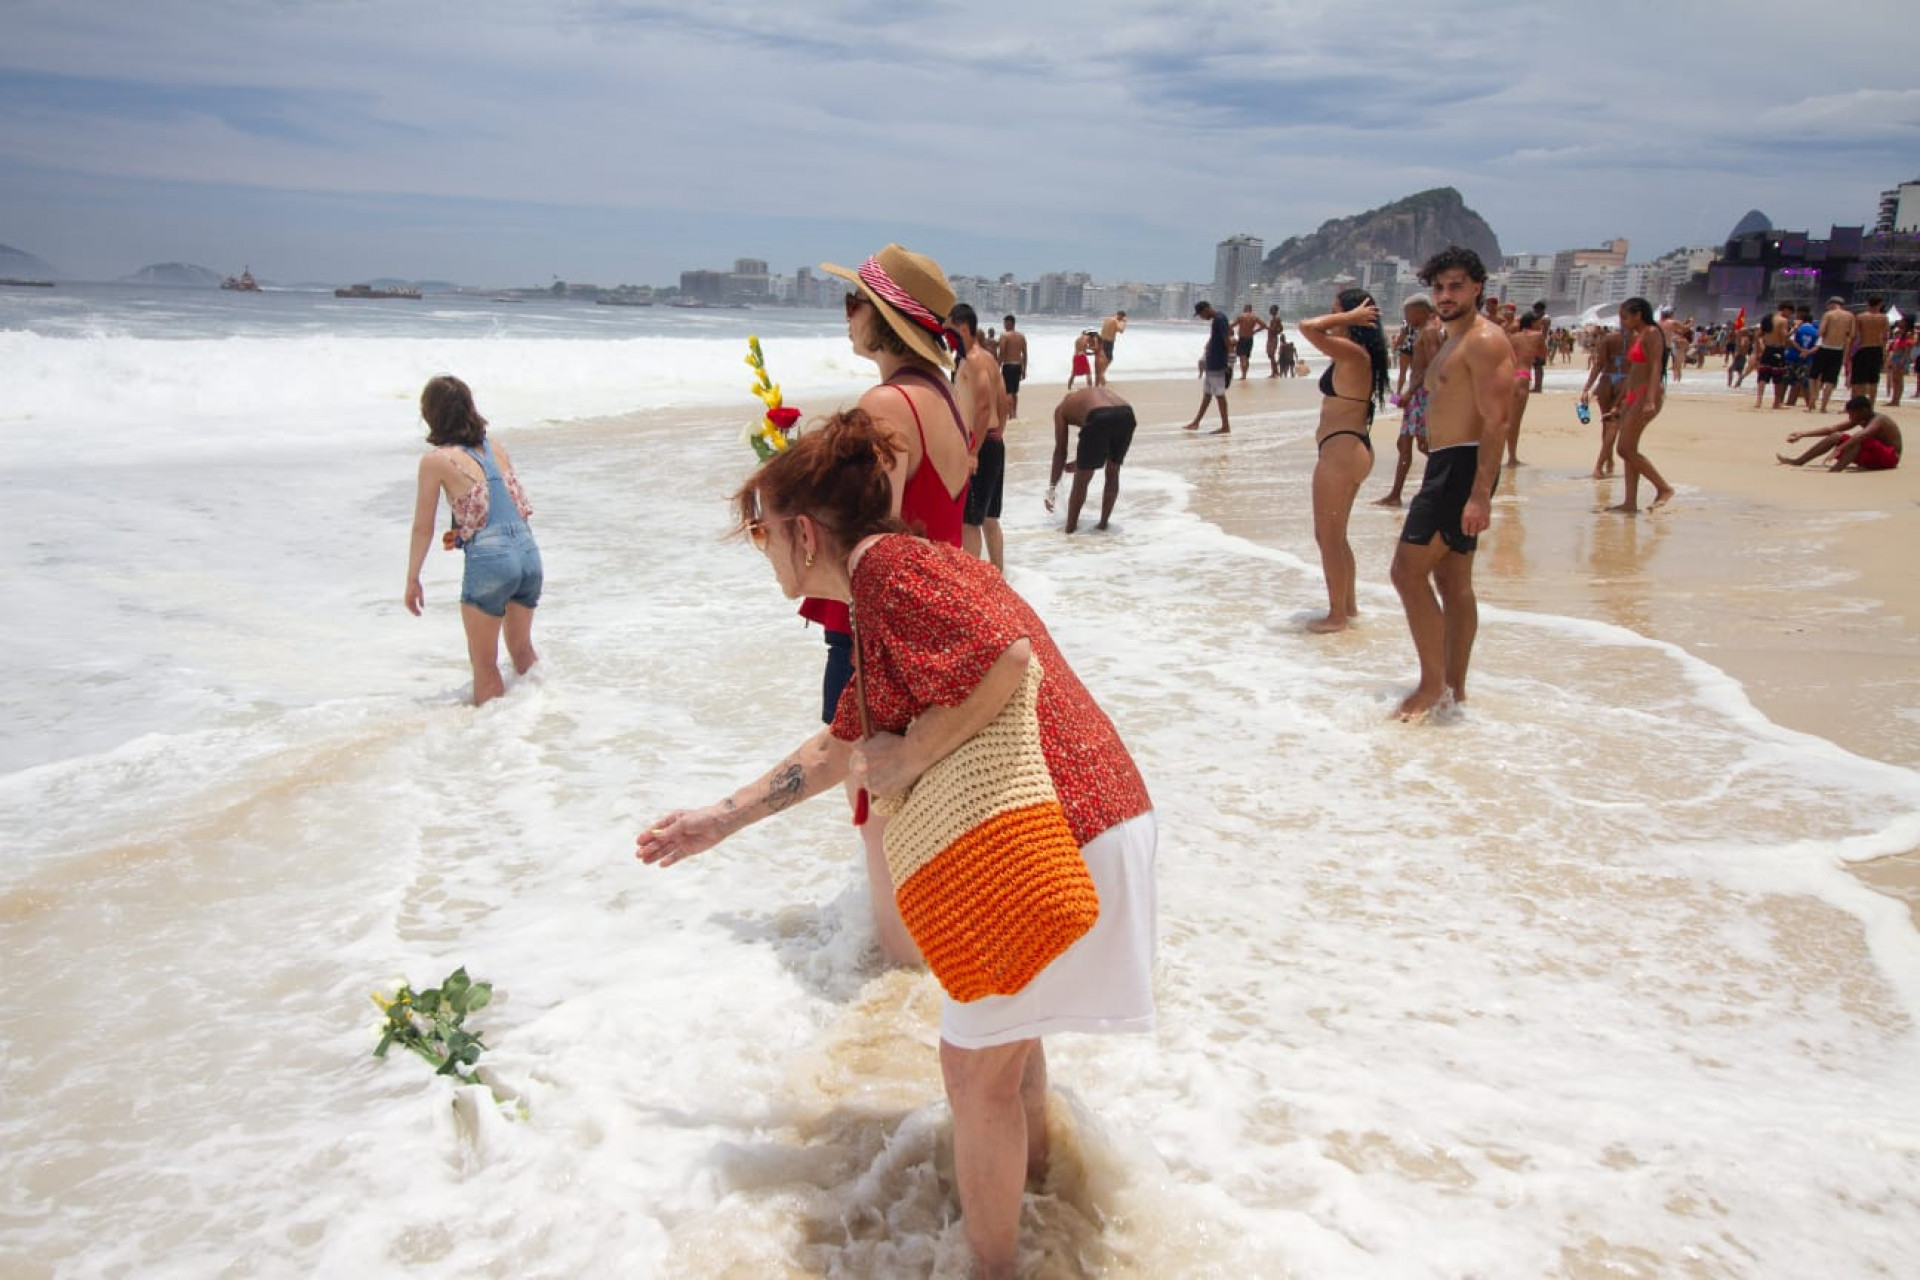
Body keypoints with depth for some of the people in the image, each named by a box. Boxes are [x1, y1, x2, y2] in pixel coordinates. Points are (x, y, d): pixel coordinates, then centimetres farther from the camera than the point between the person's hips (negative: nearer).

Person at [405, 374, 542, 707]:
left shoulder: (436, 460, -3)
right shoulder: (495, 447, 12)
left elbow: (423, 528, 2)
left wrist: (412, 580, 12)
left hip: (489, 560, -5)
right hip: (530, 554, 5)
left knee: (484, 664, 11)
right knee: (522, 649, 25)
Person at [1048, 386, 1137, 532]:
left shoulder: (1062, 408, 28)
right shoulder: (1103, 390, 41)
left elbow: (1060, 450, 26)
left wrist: (1051, 488, 32)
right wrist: (1080, 462, 57)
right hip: (1127, 415, 4)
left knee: (1081, 480, 14)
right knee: (1112, 473, 26)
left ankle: (1070, 528, 21)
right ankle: (1103, 523, 33)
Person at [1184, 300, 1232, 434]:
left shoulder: (1220, 319, -17)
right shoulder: (1213, 320, 12)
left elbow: (1227, 340, -20)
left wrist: (1230, 360, -22)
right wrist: (1204, 358, 25)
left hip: (1217, 365, -10)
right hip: (1211, 364, 10)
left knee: (1220, 394, -4)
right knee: (1206, 393, 15)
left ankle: (1225, 426, 1)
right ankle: (1196, 422, 22)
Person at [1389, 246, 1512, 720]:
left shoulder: (1484, 341, -13)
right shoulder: (1453, 341, 19)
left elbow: (1496, 422, -21)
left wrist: (1480, 494, -28)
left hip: (1464, 467, -11)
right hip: (1446, 467, 11)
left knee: (1408, 572, -12)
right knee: (1452, 582, 12)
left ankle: (1434, 681, -5)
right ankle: (1455, 688, 19)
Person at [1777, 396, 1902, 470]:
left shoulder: (1879, 420, -24)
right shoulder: (1858, 419, 1)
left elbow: (1862, 435, -44)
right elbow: (1830, 429, 0)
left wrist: (1840, 448, -53)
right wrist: (1803, 434, -5)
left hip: (1889, 458, -8)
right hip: (1871, 456, 8)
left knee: (1860, 440, -35)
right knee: (1837, 436, -1)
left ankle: (1836, 468, -54)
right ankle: (1799, 461, -8)